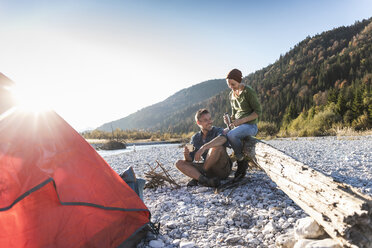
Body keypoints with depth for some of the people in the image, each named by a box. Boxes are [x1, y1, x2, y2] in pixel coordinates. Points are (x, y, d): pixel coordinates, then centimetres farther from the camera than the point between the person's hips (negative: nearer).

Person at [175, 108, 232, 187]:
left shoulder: (217, 130, -4)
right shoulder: (195, 138, 8)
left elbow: (223, 139, -31)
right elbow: (190, 160, 4)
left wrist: (203, 147, -39)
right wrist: (186, 155, -20)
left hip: (223, 169, -4)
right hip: (209, 170, 4)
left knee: (216, 147, -31)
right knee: (179, 163, -9)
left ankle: (197, 178, -18)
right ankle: (206, 180, -31)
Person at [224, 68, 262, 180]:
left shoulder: (248, 92, -11)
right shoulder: (231, 95, 11)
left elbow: (258, 111, -12)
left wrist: (242, 120, -21)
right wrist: (229, 120, -1)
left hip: (250, 125, -8)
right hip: (238, 126, 8)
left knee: (231, 135, -34)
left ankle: (242, 161, -10)